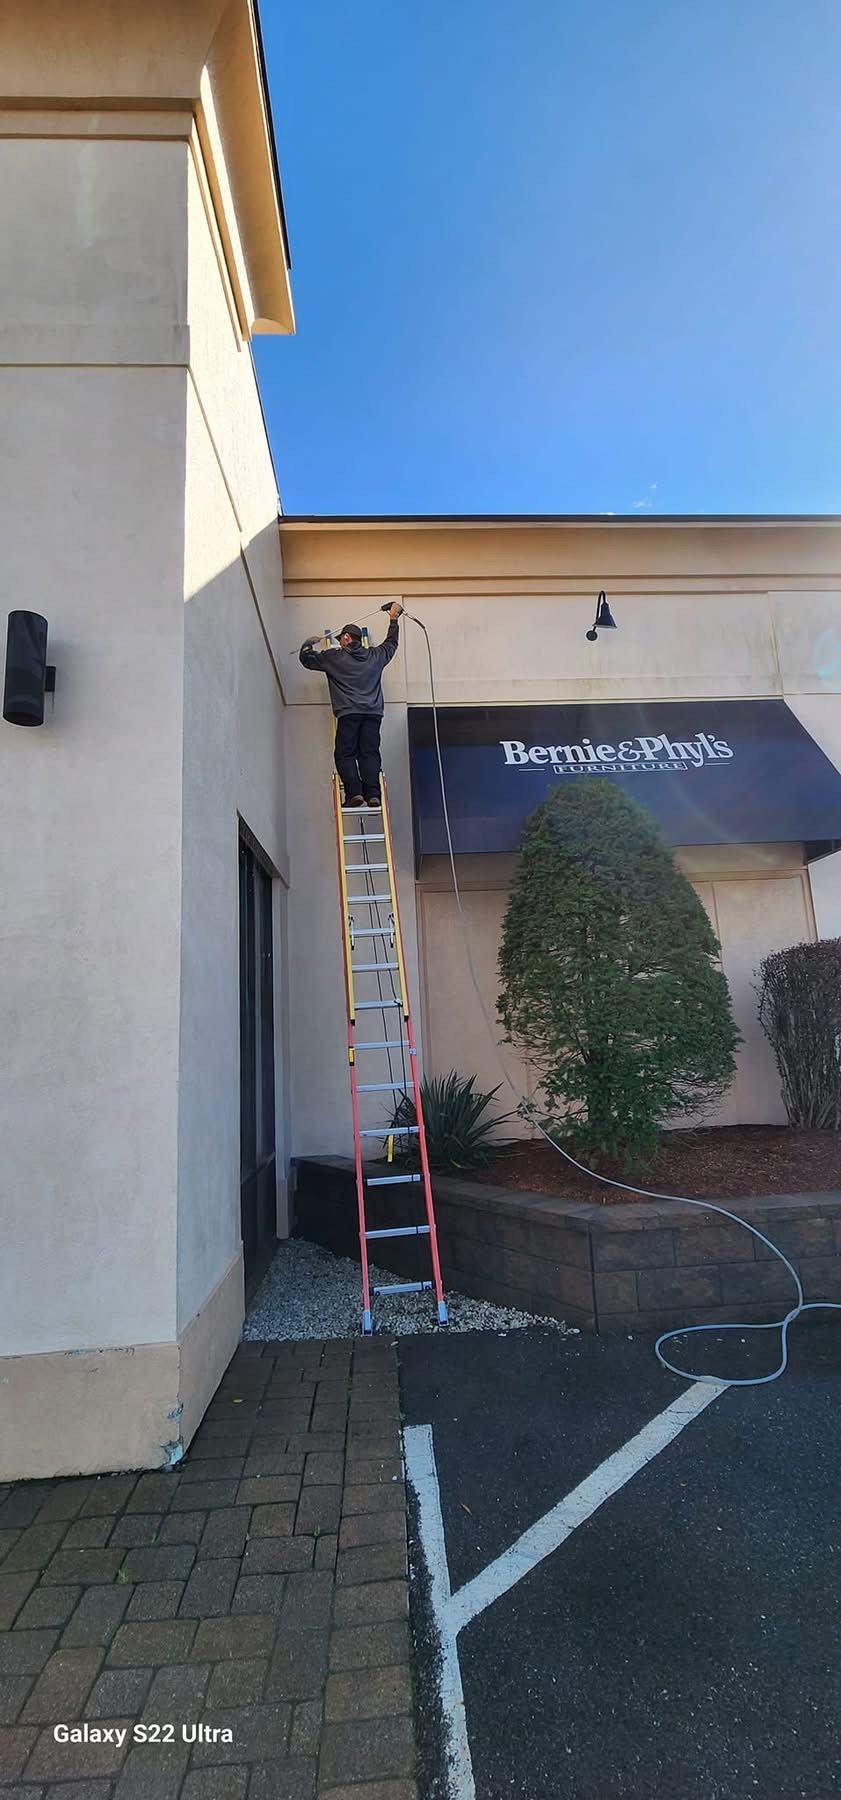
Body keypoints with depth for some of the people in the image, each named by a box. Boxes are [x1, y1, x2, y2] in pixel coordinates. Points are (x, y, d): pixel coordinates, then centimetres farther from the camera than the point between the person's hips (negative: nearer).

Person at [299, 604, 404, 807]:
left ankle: (354, 792, -14)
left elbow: (305, 658, 18)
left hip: (348, 714, -3)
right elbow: (392, 643, 37)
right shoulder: (375, 656, 17)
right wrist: (394, 619, 49)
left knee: (345, 754, 0)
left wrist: (309, 642, 38)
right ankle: (372, 794, -11)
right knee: (370, 753, 1)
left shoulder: (334, 657, 7)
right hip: (373, 713, 3)